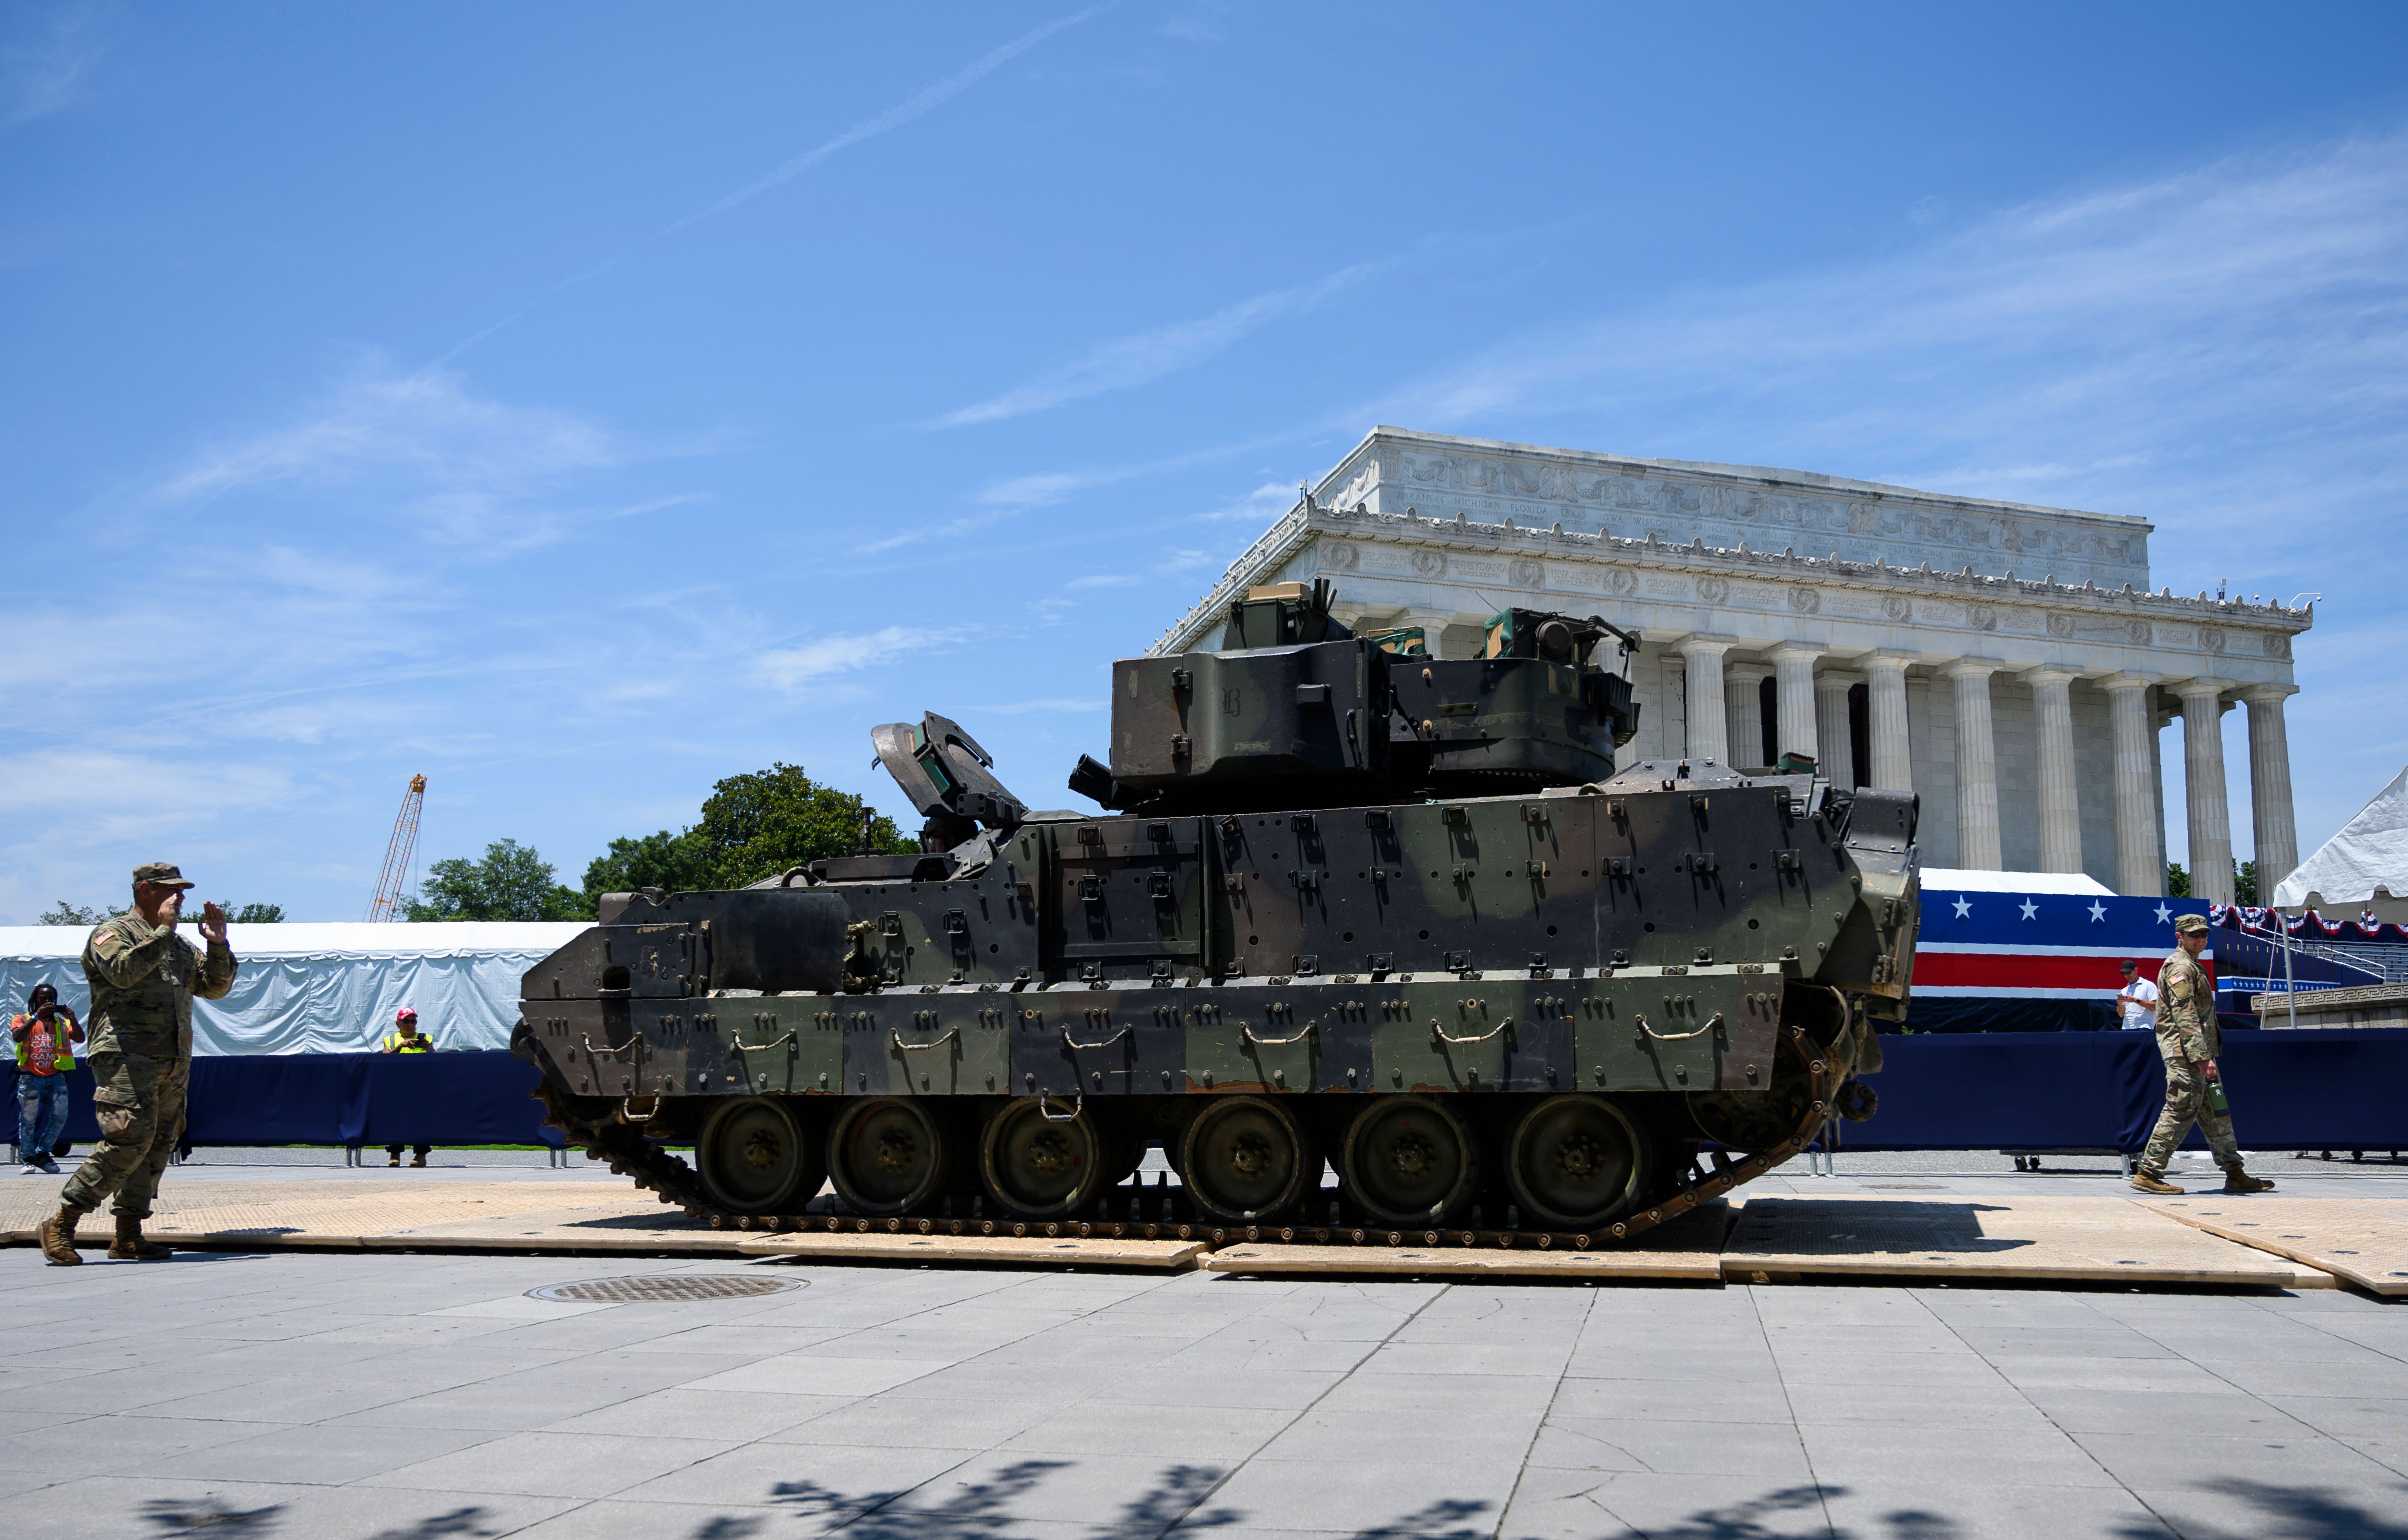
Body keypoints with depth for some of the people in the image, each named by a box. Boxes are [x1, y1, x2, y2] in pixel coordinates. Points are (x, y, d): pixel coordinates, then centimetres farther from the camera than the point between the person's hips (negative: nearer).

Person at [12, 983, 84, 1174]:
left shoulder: (61, 1022, 15)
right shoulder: (22, 1020, 8)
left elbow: (80, 1039, -1)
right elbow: (17, 1037, -15)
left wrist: (73, 1020, -16)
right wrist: (36, 1016, -23)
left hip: (56, 1077, 3)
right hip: (30, 1078, -3)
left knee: (60, 1117, -4)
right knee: (28, 1120, -4)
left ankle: (43, 1154, 12)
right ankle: (28, 1159, 5)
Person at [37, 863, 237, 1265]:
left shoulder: (180, 946, 24)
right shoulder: (113, 933, 1)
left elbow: (216, 987, 22)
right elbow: (124, 971, -19)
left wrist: (218, 945, 7)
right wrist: (164, 930, -15)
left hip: (172, 1065, 8)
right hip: (127, 1056, -8)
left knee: (158, 1145, 4)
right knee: (129, 1140, -18)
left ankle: (129, 1238, 8)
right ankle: (61, 1224, -9)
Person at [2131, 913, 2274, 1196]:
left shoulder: (2192, 967, 22)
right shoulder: (2179, 967, -11)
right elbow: (2185, 1016, -20)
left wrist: (2206, 1056, 21)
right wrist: (2202, 1057, -25)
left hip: (2197, 1053, 11)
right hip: (2185, 1052, -11)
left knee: (2215, 1114, 11)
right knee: (2180, 1111, -10)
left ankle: (2235, 1175, 16)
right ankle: (2148, 1174, -9)